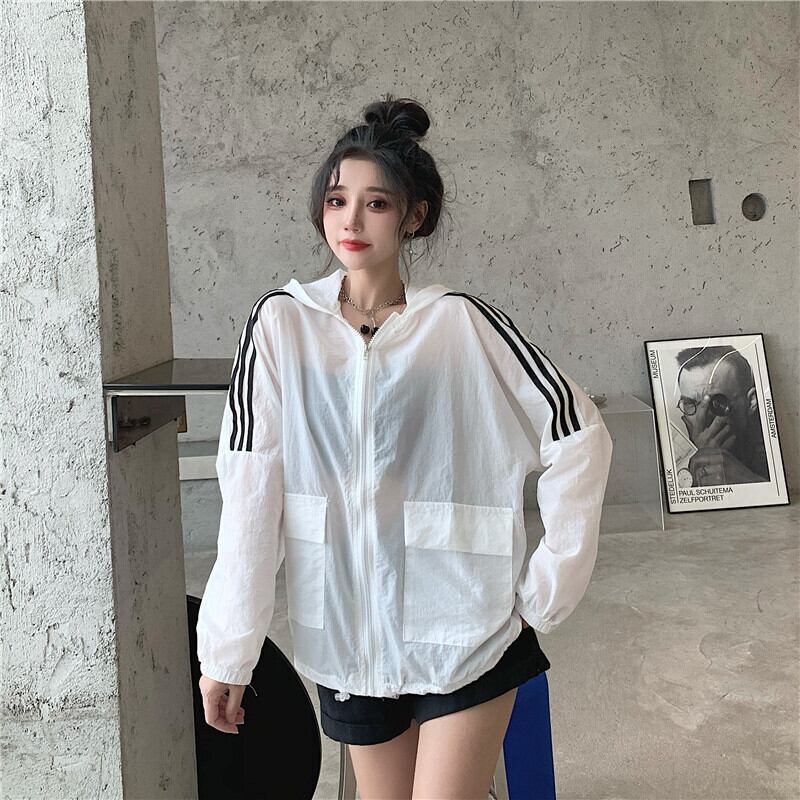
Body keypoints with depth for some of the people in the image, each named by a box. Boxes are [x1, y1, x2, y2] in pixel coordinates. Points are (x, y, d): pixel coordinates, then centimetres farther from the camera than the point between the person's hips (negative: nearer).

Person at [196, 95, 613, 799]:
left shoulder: (464, 323, -8)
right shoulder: (281, 323, -3)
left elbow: (580, 438, -4)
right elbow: (249, 491, -6)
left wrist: (550, 588, -6)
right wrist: (227, 652, -5)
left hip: (463, 629, -2)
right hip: (345, 630, 3)